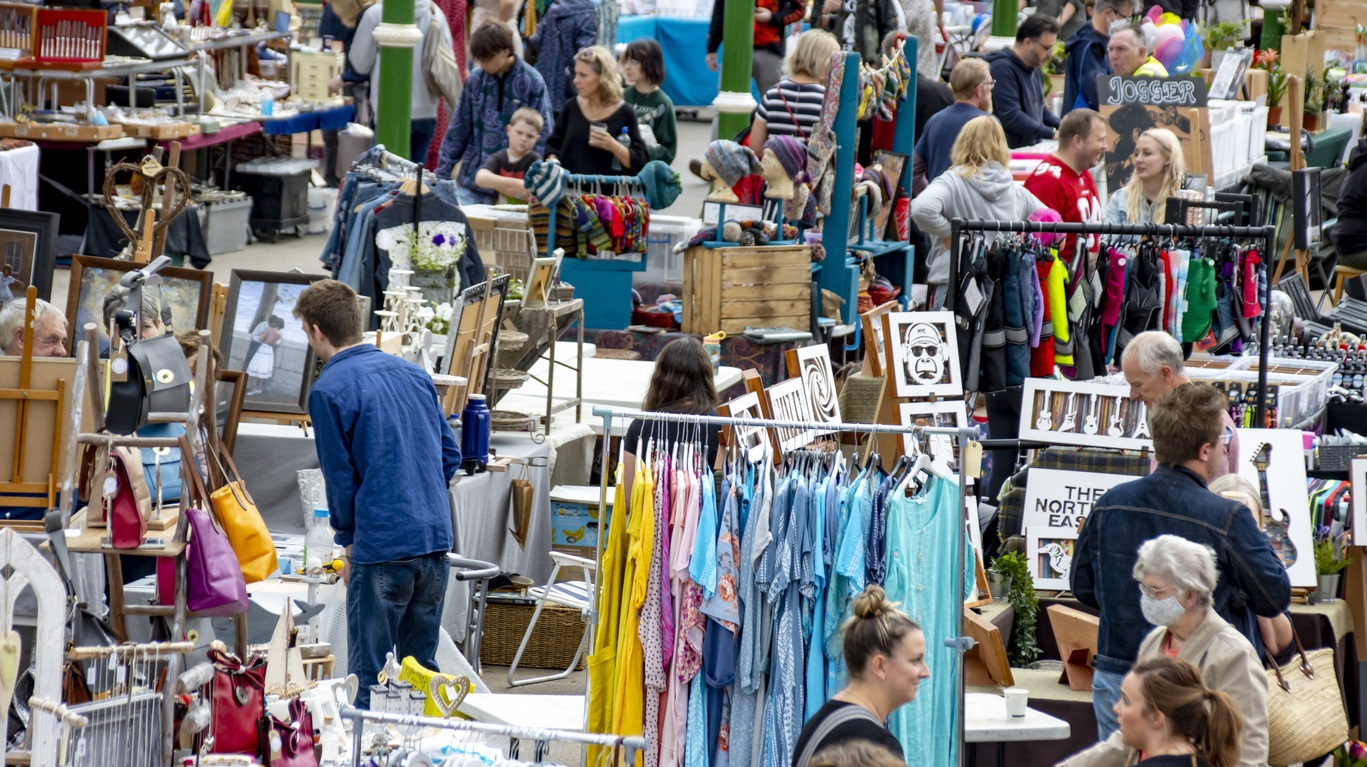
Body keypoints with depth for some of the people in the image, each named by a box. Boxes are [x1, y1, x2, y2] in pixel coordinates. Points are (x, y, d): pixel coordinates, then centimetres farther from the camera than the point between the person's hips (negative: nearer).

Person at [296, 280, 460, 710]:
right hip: (436, 536, 7)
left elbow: (340, 477, -6)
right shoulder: (413, 373, 12)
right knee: (422, 665, 15)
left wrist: (349, 541, 7)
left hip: (382, 546, -6)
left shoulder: (328, 390, -8)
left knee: (370, 675, 0)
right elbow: (450, 454, 15)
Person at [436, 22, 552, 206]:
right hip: (471, 183, 3)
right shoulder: (476, 79, 3)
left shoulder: (531, 82, -7)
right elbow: (458, 130, 10)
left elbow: (541, 137, -5)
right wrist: (442, 174, 8)